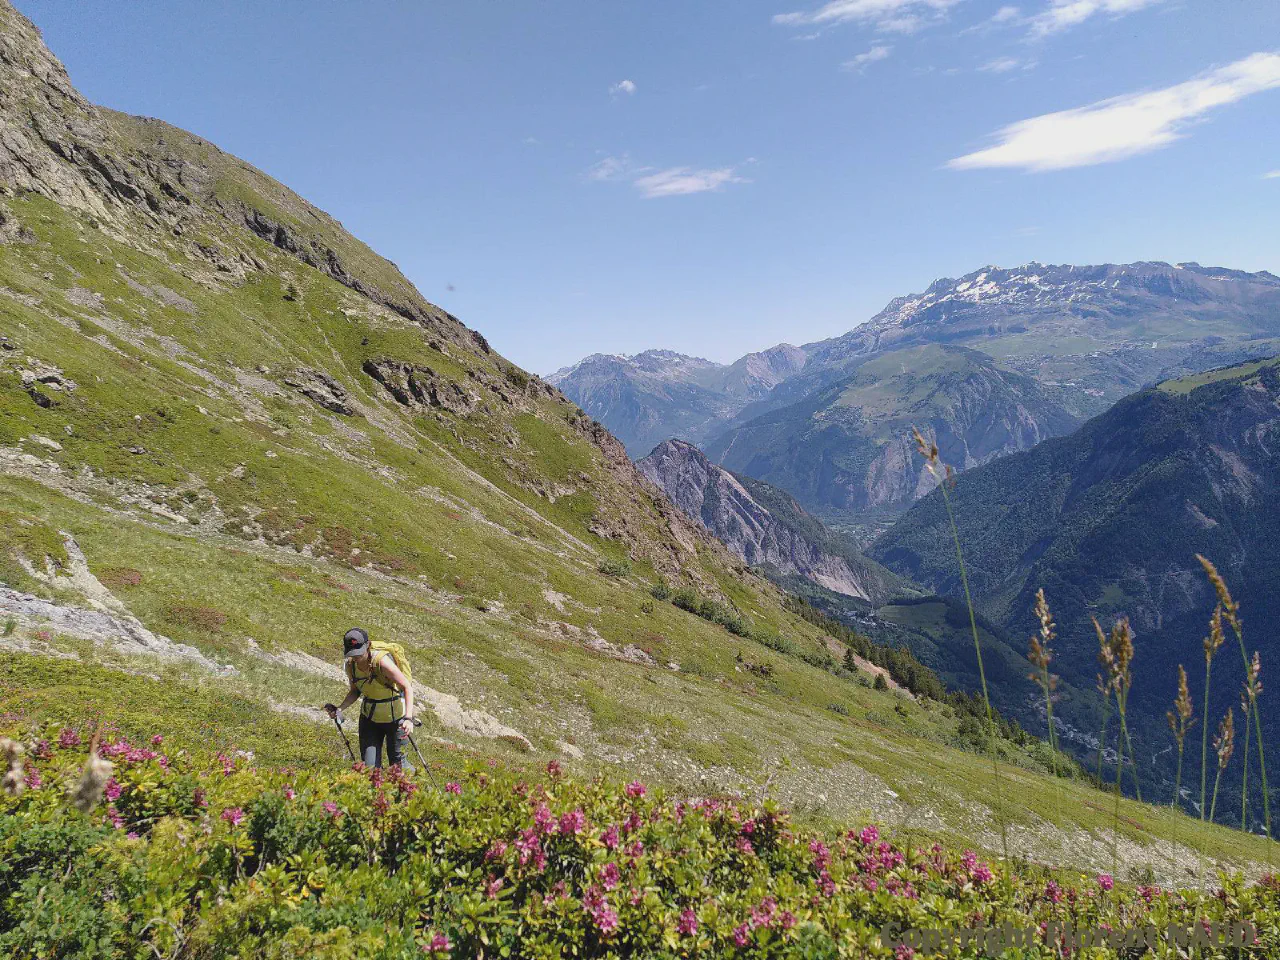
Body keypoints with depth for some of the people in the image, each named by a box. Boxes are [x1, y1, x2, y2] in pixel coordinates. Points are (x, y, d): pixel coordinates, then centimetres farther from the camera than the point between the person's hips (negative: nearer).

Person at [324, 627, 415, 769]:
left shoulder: (382, 661, -26)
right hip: (369, 718, 5)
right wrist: (340, 708, -9)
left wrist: (408, 718, -35)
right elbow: (355, 691, 9)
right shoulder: (350, 665, -8)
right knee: (369, 767, -1)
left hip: (395, 718, -4)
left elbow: (407, 687, -25)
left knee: (396, 762, 9)